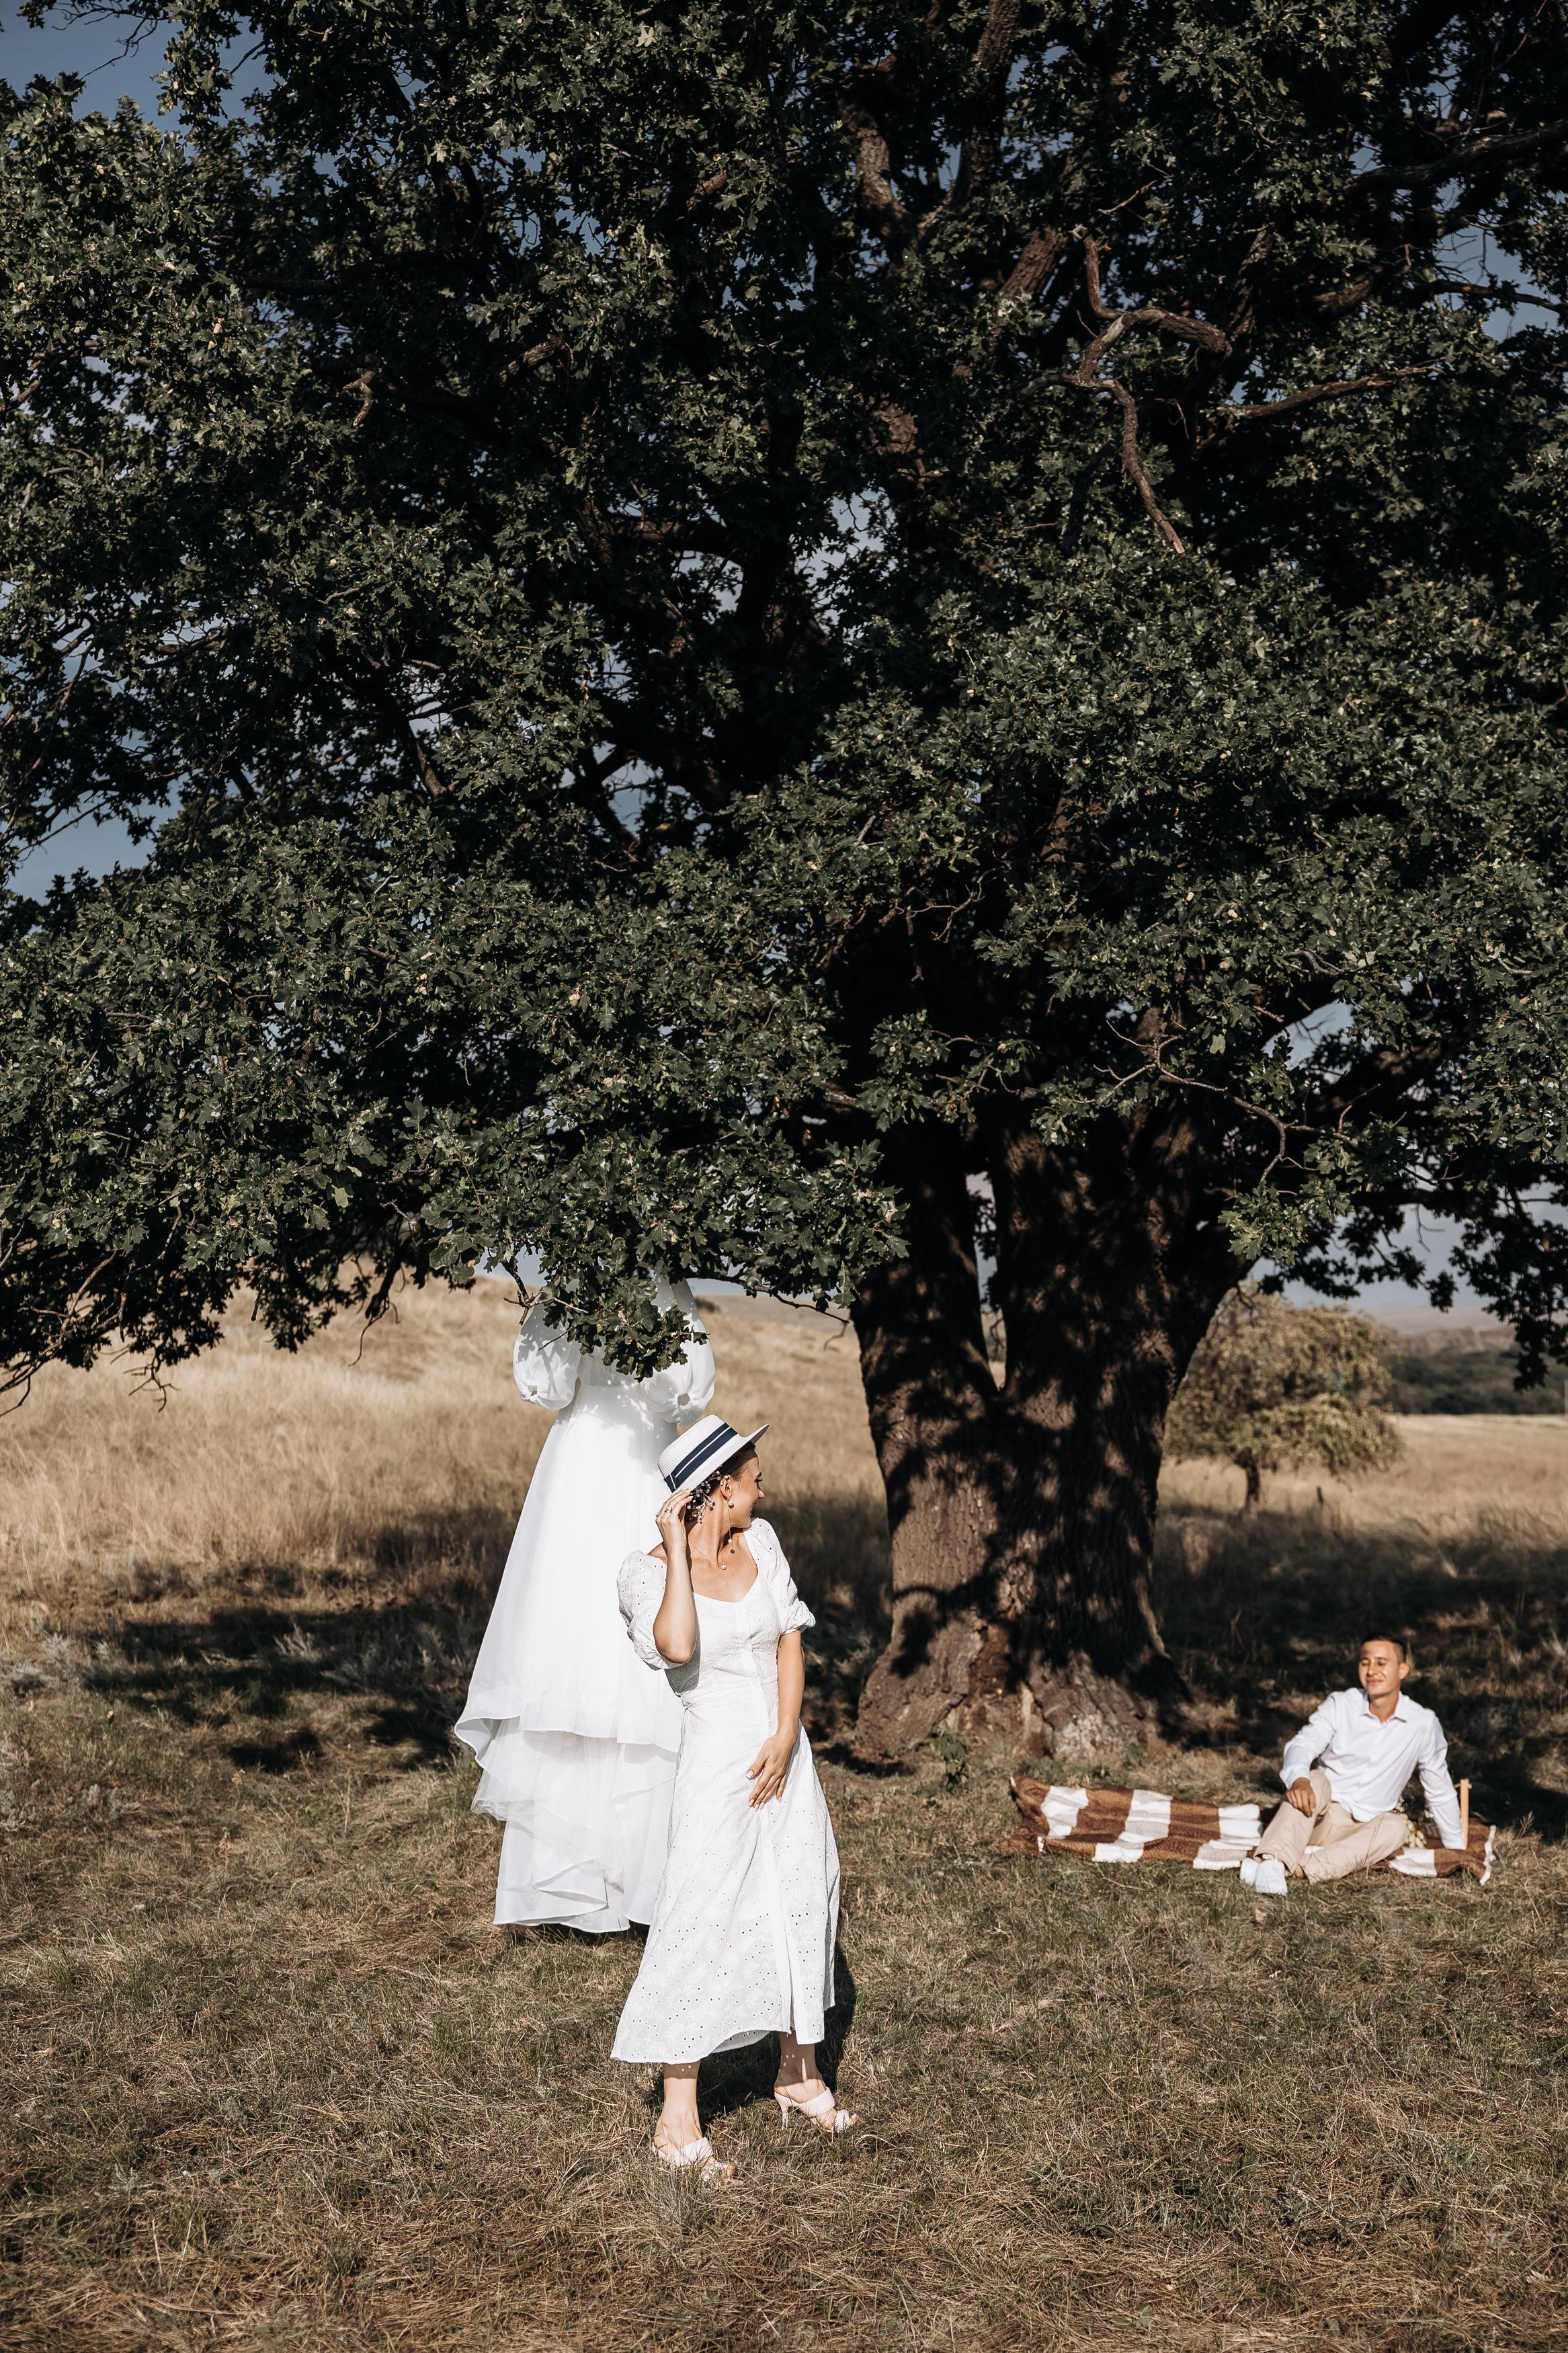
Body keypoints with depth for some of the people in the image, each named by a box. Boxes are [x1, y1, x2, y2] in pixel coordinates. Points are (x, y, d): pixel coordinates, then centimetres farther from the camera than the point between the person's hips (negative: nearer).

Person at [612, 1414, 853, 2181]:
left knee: (801, 1905, 15)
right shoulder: (649, 1571, -13)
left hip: (785, 1753, 6)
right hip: (719, 1759, -6)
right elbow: (678, 1645, -32)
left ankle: (799, 2074, 35)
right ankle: (677, 2121, 1)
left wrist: (785, 1738, -10)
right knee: (701, 1923, -7)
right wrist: (677, 1546, -26)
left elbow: (790, 1640, 1)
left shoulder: (761, 1541, 3)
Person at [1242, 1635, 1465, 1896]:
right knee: (1316, 1782, -32)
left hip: (1361, 1832, 1)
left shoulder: (1424, 1724, -1)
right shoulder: (1340, 1705, -3)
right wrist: (1299, 1779, -42)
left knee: (1395, 1828, -31)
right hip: (1320, 1818, -1)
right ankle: (1271, 1862, -57)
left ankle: (1302, 1867, -47)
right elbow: (1301, 1746, -18)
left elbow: (1440, 1791, 11)